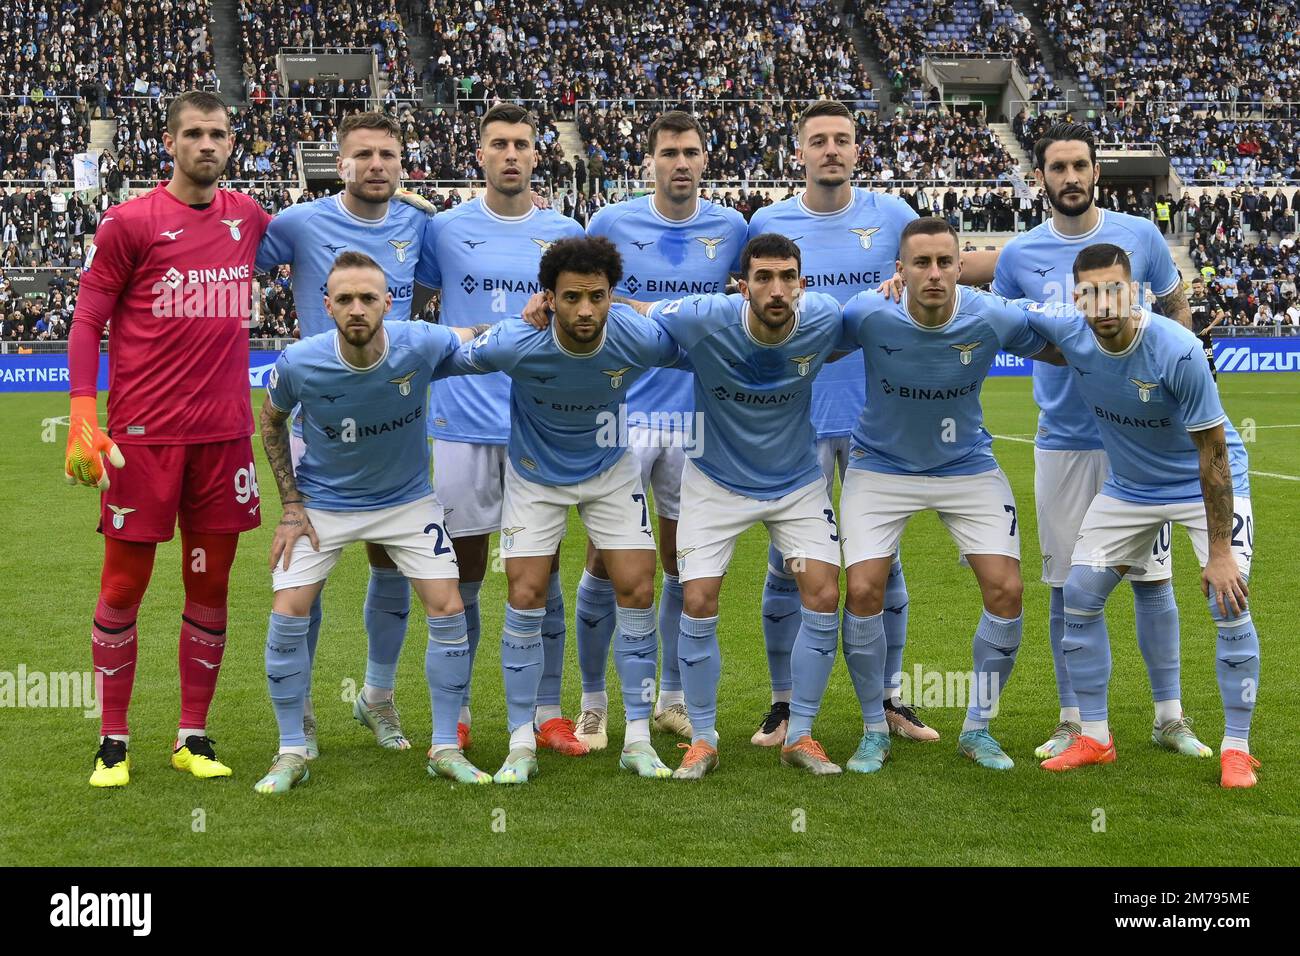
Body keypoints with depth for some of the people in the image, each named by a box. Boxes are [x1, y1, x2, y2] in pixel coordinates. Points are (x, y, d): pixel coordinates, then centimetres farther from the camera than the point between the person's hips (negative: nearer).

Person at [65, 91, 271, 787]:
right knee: (124, 586, 2)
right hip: (143, 434, -4)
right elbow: (87, 319, -3)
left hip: (224, 432, 4)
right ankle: (113, 743, 13)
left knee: (210, 586, 8)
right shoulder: (129, 222, -3)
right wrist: (82, 416, -12)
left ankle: (194, 738, 19)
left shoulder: (248, 218, 10)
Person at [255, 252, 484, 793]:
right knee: (288, 616, -11)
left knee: (448, 611, -7)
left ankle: (446, 749, 8)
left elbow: (474, 338, 0)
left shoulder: (421, 346, -24)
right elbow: (271, 422, -1)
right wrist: (291, 505, -4)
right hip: (322, 502, -1)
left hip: (408, 499, 1)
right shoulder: (298, 364, -24)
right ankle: (292, 753, 6)